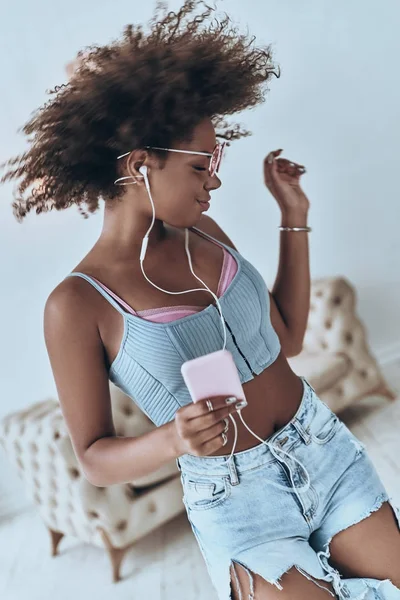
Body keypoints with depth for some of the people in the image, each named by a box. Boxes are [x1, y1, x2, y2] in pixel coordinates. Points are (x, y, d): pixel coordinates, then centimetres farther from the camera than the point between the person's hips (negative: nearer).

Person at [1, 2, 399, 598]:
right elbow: (94, 458, -7)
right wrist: (172, 439, -27)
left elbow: (288, 338, 7)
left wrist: (294, 216, 2)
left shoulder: (203, 232, -1)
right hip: (237, 502, -4)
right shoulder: (77, 304, -15)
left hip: (327, 447, 5)